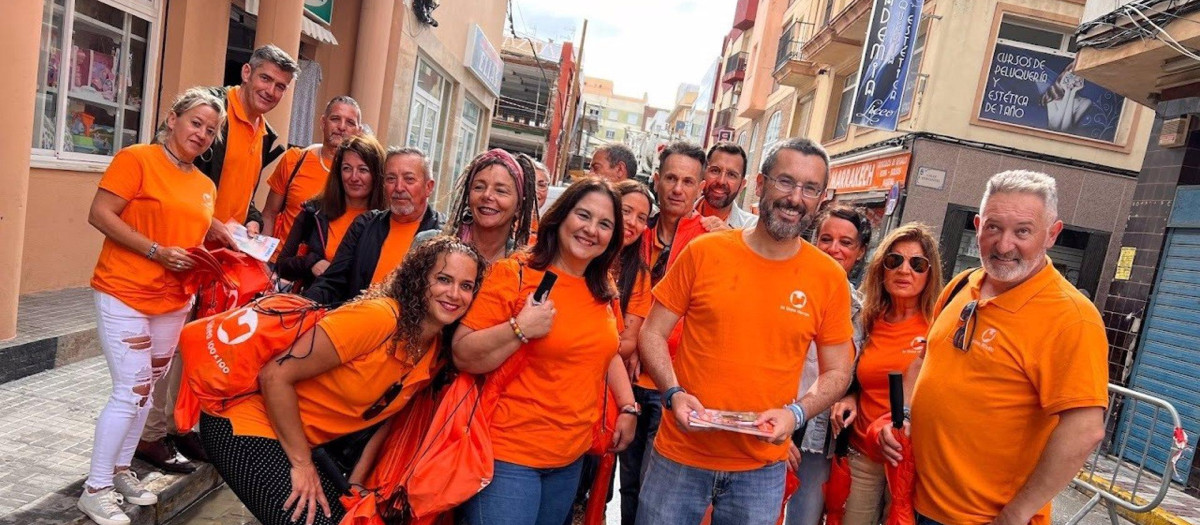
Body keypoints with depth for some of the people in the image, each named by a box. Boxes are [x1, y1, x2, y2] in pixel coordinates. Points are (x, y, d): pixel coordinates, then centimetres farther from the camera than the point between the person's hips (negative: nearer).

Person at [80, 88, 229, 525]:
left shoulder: (205, 186, 11)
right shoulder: (137, 159, -8)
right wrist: (157, 252, -21)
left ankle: (121, 471, 30)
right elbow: (100, 214, -14)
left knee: (146, 390, 14)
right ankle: (95, 489, 9)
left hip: (174, 302, 7)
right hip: (125, 295, -7)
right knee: (131, 391, -6)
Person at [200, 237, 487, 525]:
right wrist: (302, 464, -19)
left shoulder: (438, 354, -5)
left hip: (303, 440, 7)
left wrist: (355, 483, 3)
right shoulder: (377, 317, -28)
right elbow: (275, 376, -25)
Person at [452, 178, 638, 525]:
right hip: (510, 455, -6)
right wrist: (520, 329, -28)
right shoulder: (515, 274, -14)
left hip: (572, 456, 7)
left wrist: (628, 407, 9)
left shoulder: (603, 289, 6)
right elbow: (462, 356, -15)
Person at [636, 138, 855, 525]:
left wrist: (795, 413, -13)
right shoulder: (704, 252, -6)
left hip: (761, 470, 1)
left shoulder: (829, 278, -3)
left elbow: (837, 372, 4)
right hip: (680, 456, 0)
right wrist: (674, 393, -15)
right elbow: (653, 334, -1)